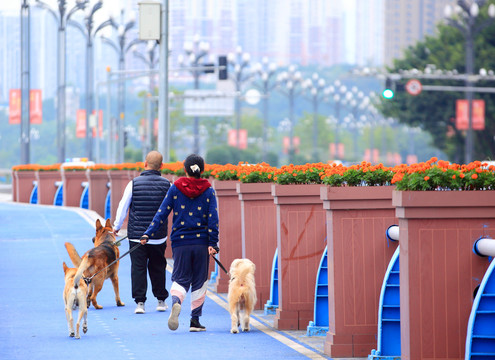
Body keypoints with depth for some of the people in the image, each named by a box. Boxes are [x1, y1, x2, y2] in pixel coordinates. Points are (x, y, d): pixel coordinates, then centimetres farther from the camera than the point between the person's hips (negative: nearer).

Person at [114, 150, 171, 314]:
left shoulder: (134, 183, -6)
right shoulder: (166, 184, -2)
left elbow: (123, 206, 1)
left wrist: (117, 226, 13)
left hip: (137, 234, -2)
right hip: (158, 236, 2)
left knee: (138, 268, 1)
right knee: (157, 268, 15)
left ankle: (140, 302, -4)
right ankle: (161, 301, 23)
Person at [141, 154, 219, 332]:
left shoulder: (175, 188, 1)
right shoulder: (208, 191, 0)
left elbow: (162, 213, -2)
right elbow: (213, 219, -3)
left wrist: (148, 233, 0)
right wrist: (213, 243, -3)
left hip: (180, 242, 0)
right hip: (201, 242, 0)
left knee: (181, 279, 5)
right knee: (199, 281, 11)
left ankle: (176, 301, -28)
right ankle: (195, 320, 11)